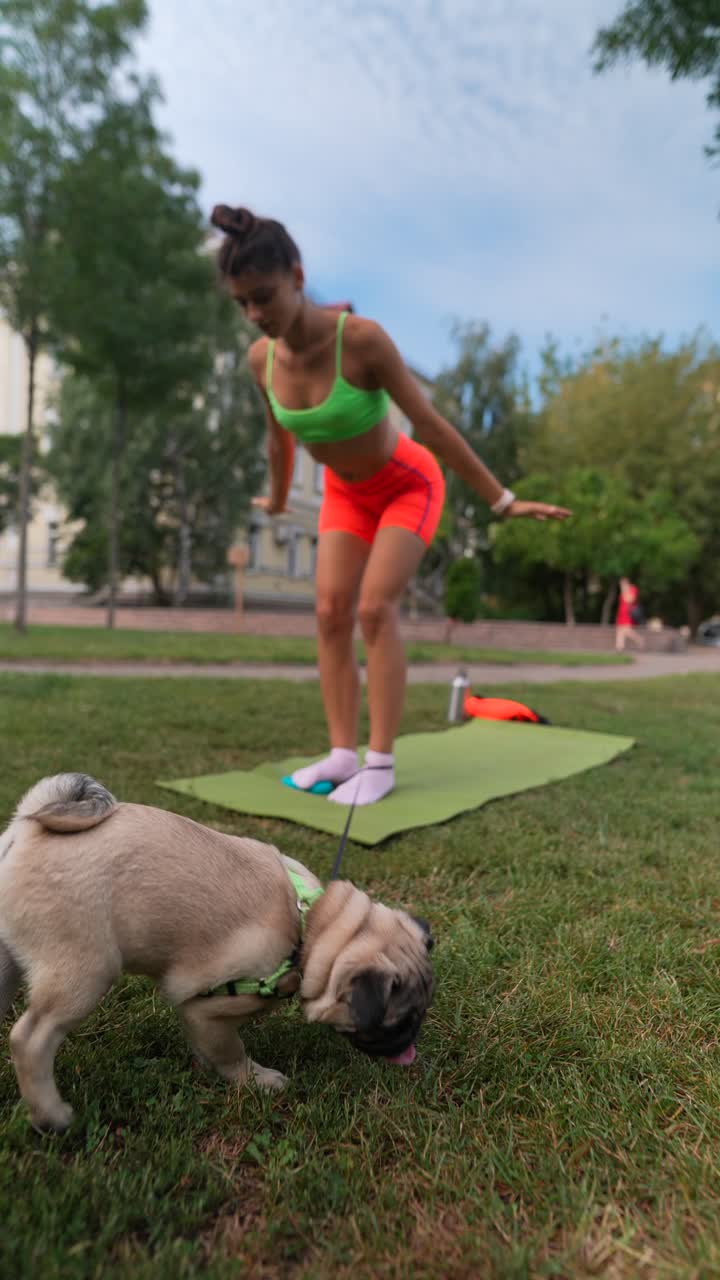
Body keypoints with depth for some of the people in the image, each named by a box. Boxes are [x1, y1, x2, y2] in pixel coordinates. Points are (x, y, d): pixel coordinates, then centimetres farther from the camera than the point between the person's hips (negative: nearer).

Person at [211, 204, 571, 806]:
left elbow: (432, 424, -27)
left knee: (375, 608, -20)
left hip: (409, 484, -5)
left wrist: (502, 501, -23)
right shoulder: (262, 357, -14)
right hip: (347, 492, 5)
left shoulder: (362, 337, -31)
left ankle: (381, 761, -14)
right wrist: (277, 498, 21)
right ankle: (343, 754, -7)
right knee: (331, 612, -9)